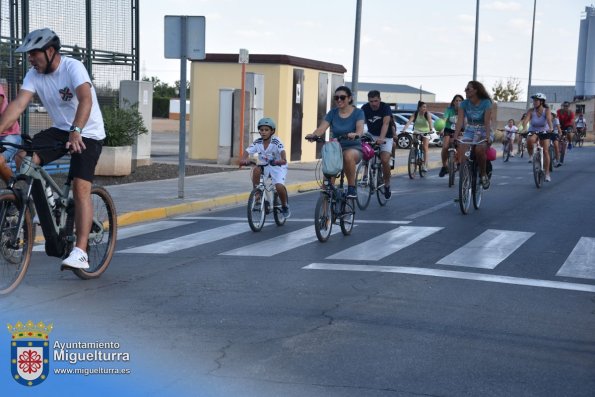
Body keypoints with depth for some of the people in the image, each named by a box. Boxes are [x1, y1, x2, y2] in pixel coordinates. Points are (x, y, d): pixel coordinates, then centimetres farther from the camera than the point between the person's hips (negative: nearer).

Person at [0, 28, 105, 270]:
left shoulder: (73, 67, -21)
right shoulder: (34, 75, -4)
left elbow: (85, 99, -36)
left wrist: (76, 131, -52)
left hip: (87, 134, -6)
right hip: (59, 130, 6)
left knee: (81, 189, -18)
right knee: (22, 158, -18)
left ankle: (80, 253, -19)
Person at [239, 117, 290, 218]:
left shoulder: (276, 142, -19)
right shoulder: (257, 143, -10)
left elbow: (282, 152, -34)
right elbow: (247, 151, -20)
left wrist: (283, 160, -56)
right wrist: (243, 160, -42)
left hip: (278, 167, -3)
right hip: (264, 166, 3)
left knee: (279, 187, -26)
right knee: (256, 170, -31)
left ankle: (285, 206, 4)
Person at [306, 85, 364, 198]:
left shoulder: (358, 112, -3)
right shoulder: (333, 113, 5)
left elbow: (360, 129, -22)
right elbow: (321, 128, -10)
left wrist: (355, 135, -46)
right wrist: (313, 135, -32)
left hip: (353, 148, -3)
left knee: (348, 155, -38)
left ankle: (352, 188, -22)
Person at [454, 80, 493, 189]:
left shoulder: (486, 103, -12)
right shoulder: (464, 104, -3)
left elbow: (487, 121, -20)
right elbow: (460, 121, -10)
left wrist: (487, 136, -34)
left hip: (483, 131, -3)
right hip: (469, 131, 3)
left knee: (479, 149, -34)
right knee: (462, 150, -26)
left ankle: (483, 174, -12)